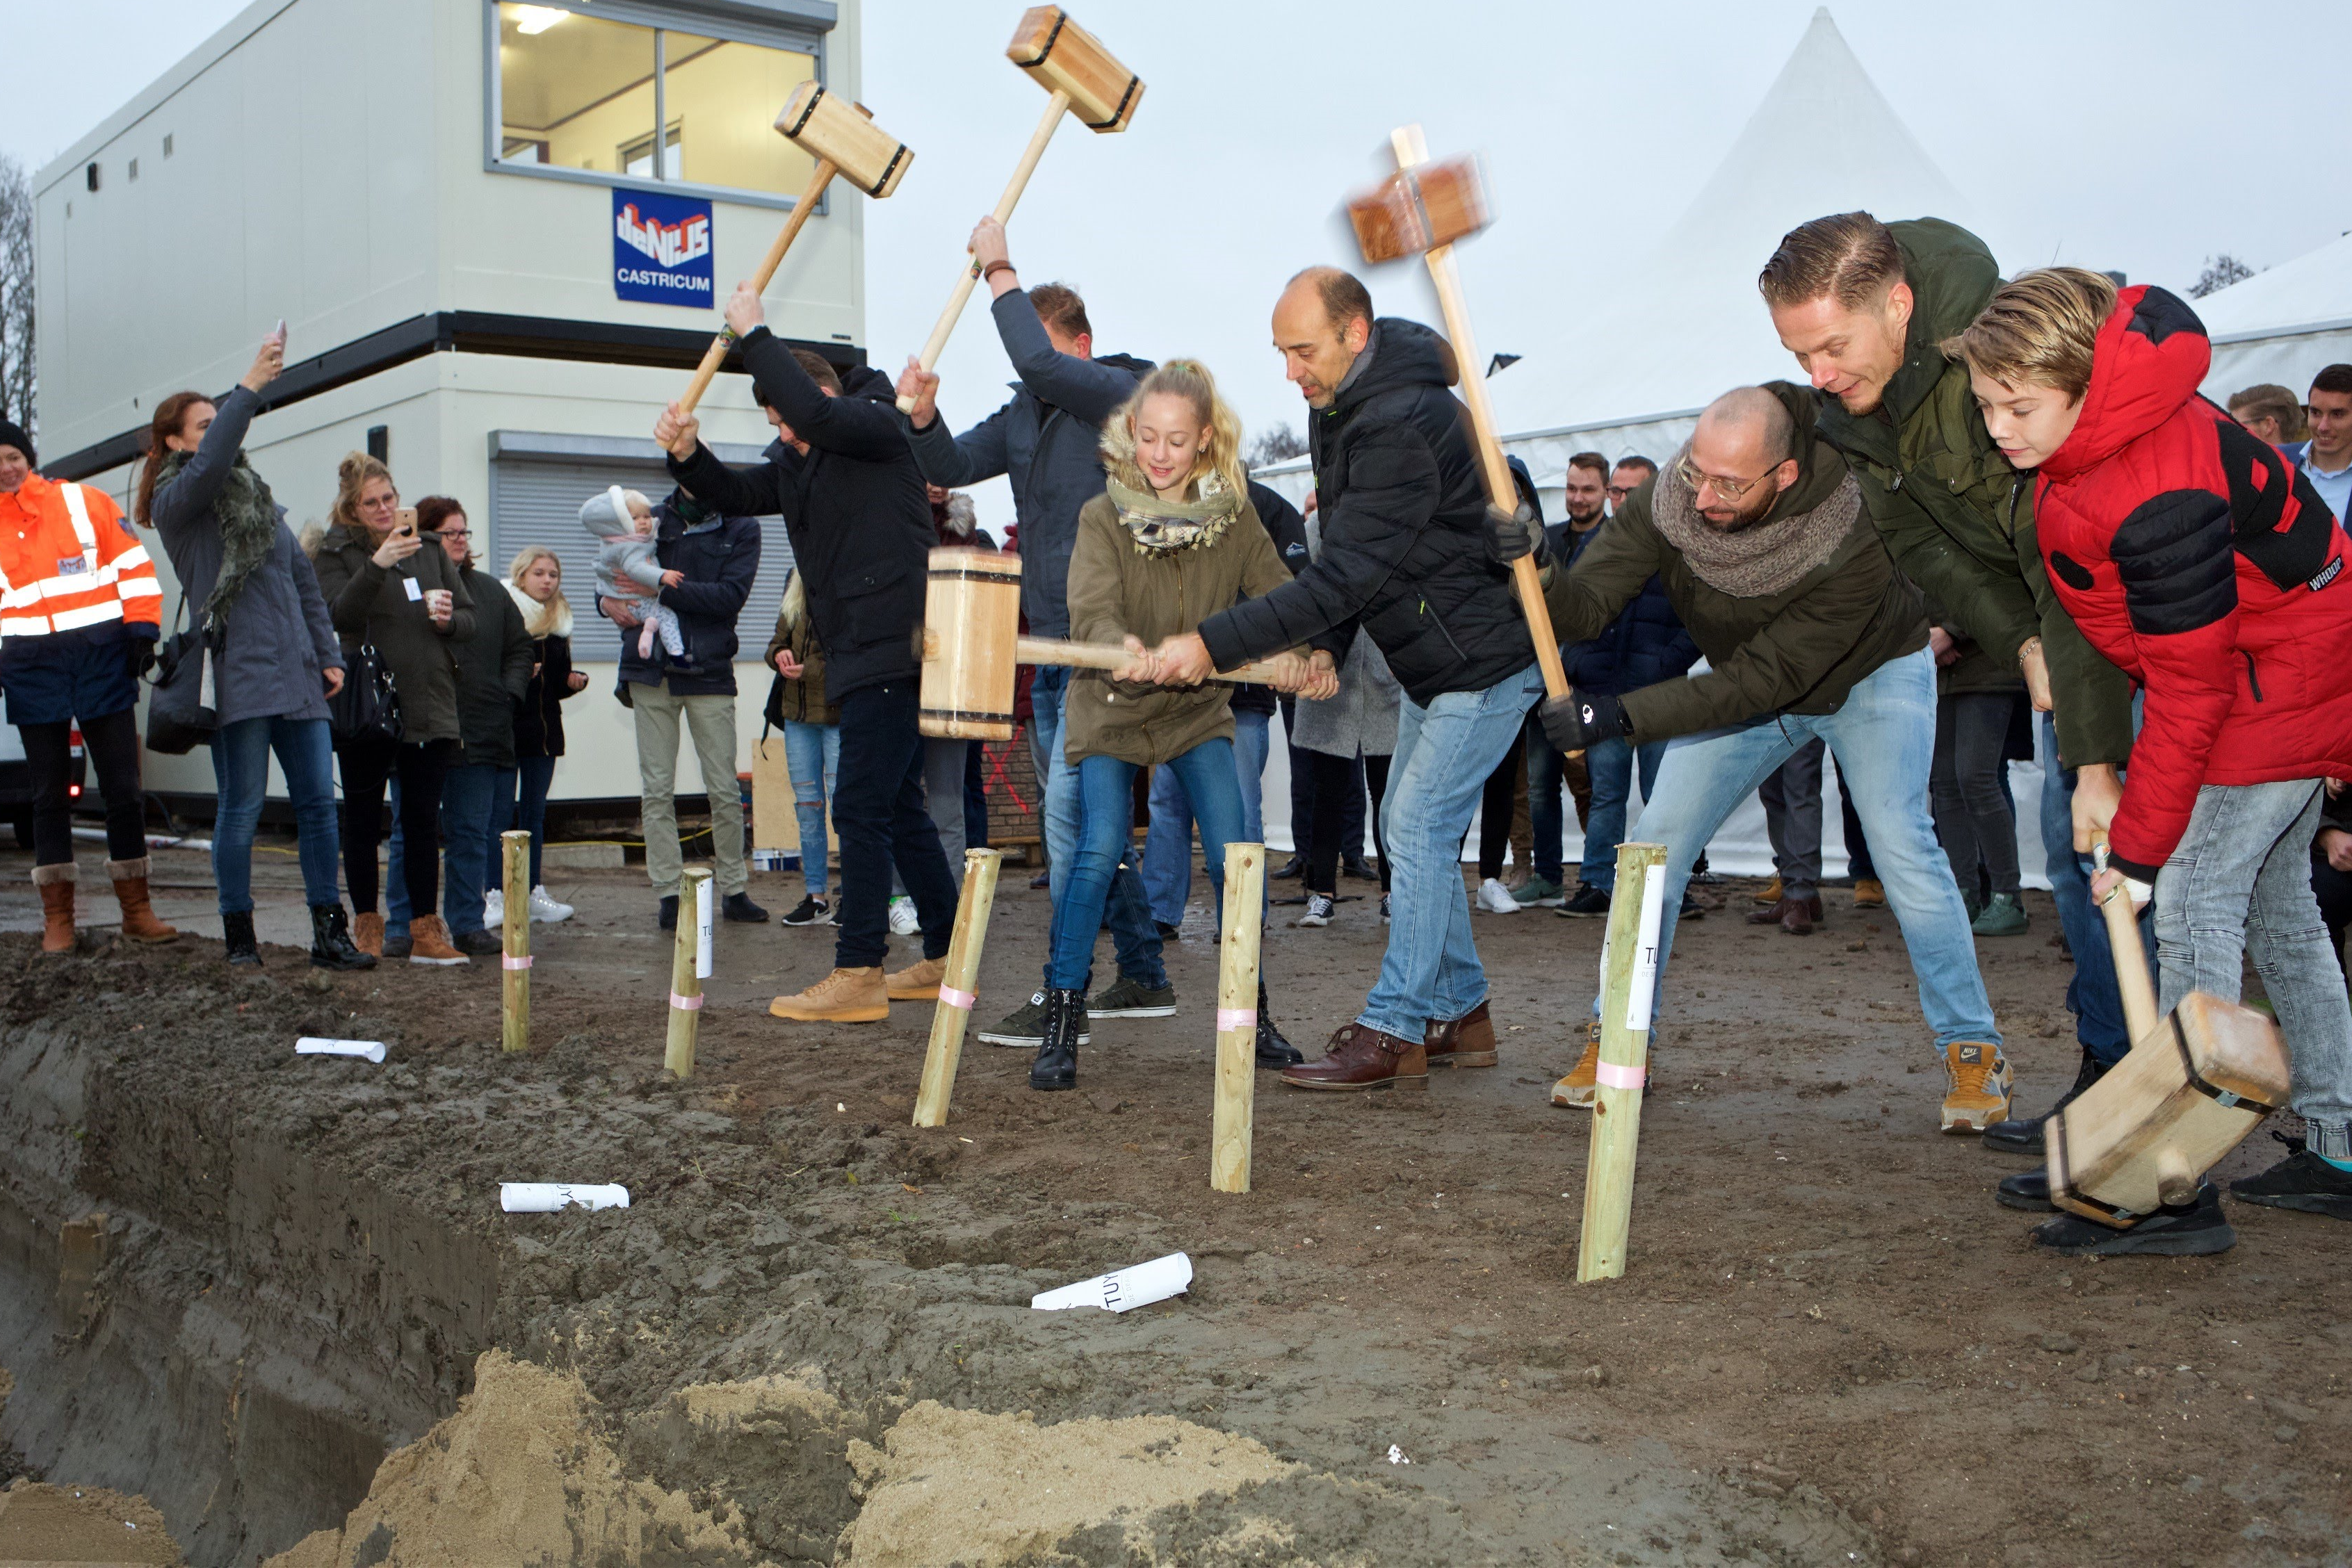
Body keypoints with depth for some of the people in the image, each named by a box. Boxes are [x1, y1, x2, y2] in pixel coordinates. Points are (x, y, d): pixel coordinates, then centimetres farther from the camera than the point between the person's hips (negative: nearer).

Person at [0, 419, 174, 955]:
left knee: (123, 789, 2)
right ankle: (58, 918, 11)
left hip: (104, 661, -1)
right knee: (51, 795, 6)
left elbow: (133, 565, 2)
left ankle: (136, 908, 12)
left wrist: (141, 631, -5)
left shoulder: (85, 502, 3)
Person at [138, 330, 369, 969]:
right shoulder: (175, 503, 0)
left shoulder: (257, 496, 21)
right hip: (237, 676, -6)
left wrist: (327, 654, 15)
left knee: (318, 802, 2)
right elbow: (209, 466, -23)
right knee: (241, 809, -3)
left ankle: (330, 933, 4)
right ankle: (239, 937, 7)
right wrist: (249, 387, -26)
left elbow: (303, 579, 22)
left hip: (296, 676, 6)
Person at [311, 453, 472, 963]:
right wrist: (376, 567, -31)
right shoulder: (336, 553, 0)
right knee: (364, 820, 5)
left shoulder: (428, 548, 12)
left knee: (424, 821, 4)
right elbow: (336, 615, -18)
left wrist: (448, 620, -8)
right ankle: (366, 925, 15)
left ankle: (426, 930, 8)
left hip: (429, 706, 3)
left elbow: (468, 618, 15)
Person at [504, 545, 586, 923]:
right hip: (507, 727, -6)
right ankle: (496, 895, -1)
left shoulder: (558, 624, 13)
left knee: (535, 811, 10)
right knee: (503, 811, -4)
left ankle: (535, 892, 15)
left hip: (544, 729, 6)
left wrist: (575, 681, 0)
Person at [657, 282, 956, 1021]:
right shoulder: (799, 462, 19)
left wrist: (754, 334, -19)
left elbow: (817, 412, -27)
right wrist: (687, 455, -6)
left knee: (862, 809, -12)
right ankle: (945, 960, 21)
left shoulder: (878, 426, -7)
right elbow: (736, 494, 13)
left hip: (894, 650, -10)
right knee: (898, 808, 14)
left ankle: (858, 974, -10)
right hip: (860, 657, 10)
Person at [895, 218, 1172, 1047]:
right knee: (1089, 816, 13)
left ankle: (1062, 994, -9)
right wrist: (924, 416, -11)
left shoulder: (1122, 393, -9)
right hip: (1049, 645, 9)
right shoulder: (1022, 415, 13)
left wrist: (1001, 273, -16)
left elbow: (1040, 364, -25)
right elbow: (953, 467, 8)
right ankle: (1144, 977, 23)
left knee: (1069, 812, -13)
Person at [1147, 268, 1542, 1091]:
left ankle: (1393, 1031, -5)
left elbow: (1347, 573, -33)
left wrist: (1215, 643, -34)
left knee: (1418, 829, -11)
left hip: (1486, 661, -10)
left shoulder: (1402, 428, -28)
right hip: (1431, 664, 10)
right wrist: (1325, 646, 0)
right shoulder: (1338, 403, 3)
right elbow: (1346, 559, 12)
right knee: (1411, 829, 12)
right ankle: (1461, 1013, 21)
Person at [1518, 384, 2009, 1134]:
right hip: (1747, 685, 4)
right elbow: (1588, 602, -29)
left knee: (1901, 843, -19)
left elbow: (1761, 681, -38)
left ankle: (1972, 1050, -4)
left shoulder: (1853, 542, -39)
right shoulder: (1668, 503, -28)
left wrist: (1620, 715, -45)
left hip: (1871, 676, -4)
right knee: (1656, 839, -5)